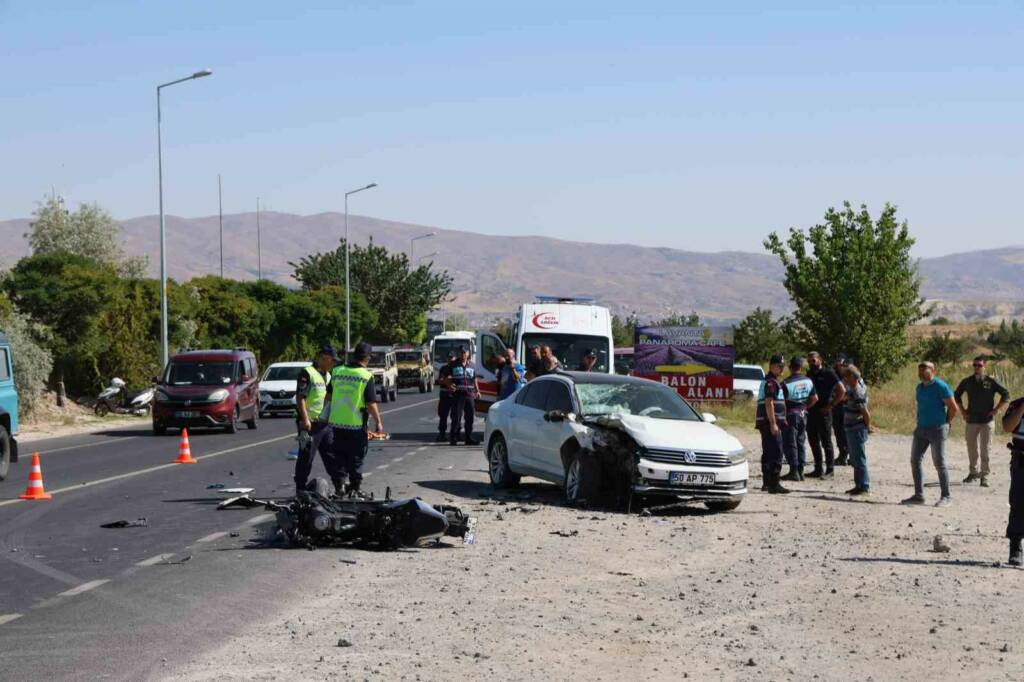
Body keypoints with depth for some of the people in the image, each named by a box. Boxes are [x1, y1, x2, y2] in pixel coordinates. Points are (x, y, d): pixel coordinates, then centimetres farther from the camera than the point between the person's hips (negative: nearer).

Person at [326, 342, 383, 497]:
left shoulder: (337, 372, 4)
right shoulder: (366, 377, -10)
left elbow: (328, 395, 14)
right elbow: (371, 403, -13)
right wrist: (378, 422, -2)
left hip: (336, 422, 4)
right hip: (356, 425, -4)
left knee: (339, 456, 17)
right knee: (356, 458, 7)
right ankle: (354, 489, 10)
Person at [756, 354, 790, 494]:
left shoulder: (767, 382, 20)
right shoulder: (771, 382, -13)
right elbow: (769, 403, -21)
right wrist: (773, 423, -24)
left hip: (766, 423, 11)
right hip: (770, 422, -11)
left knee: (767, 453, 15)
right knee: (776, 454, -12)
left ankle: (767, 483, 20)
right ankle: (774, 484, -15)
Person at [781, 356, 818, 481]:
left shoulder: (786, 383, -16)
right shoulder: (808, 381, 3)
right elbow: (815, 398, 8)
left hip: (791, 414, -6)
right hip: (803, 414, 6)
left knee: (790, 444, -1)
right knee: (801, 443, 13)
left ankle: (794, 471, -4)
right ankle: (800, 471, 14)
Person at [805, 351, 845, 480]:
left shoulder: (829, 373, -6)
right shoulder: (809, 375, 13)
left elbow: (842, 391, -9)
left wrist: (831, 405, -11)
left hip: (823, 412, -7)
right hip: (811, 412, 7)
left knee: (826, 442, -2)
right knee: (813, 441, 10)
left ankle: (829, 470, 2)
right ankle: (818, 469, 18)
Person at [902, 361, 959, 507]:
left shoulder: (940, 386, -11)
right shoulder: (920, 388, 12)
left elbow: (953, 408, -9)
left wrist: (946, 423, 0)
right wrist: (920, 421, 14)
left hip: (937, 429, -8)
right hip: (921, 429, 8)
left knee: (939, 463, -4)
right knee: (915, 460, 4)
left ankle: (946, 497, 3)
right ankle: (919, 495, 12)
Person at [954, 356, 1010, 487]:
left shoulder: (991, 382, -5)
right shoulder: (967, 382, 3)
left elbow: (1006, 395, -1)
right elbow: (956, 395, 19)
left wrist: (996, 410, -6)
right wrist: (962, 410, 10)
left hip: (987, 421, -3)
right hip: (971, 421, 3)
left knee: (985, 449, -4)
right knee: (972, 448, 10)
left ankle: (984, 476, 2)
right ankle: (973, 472, 25)